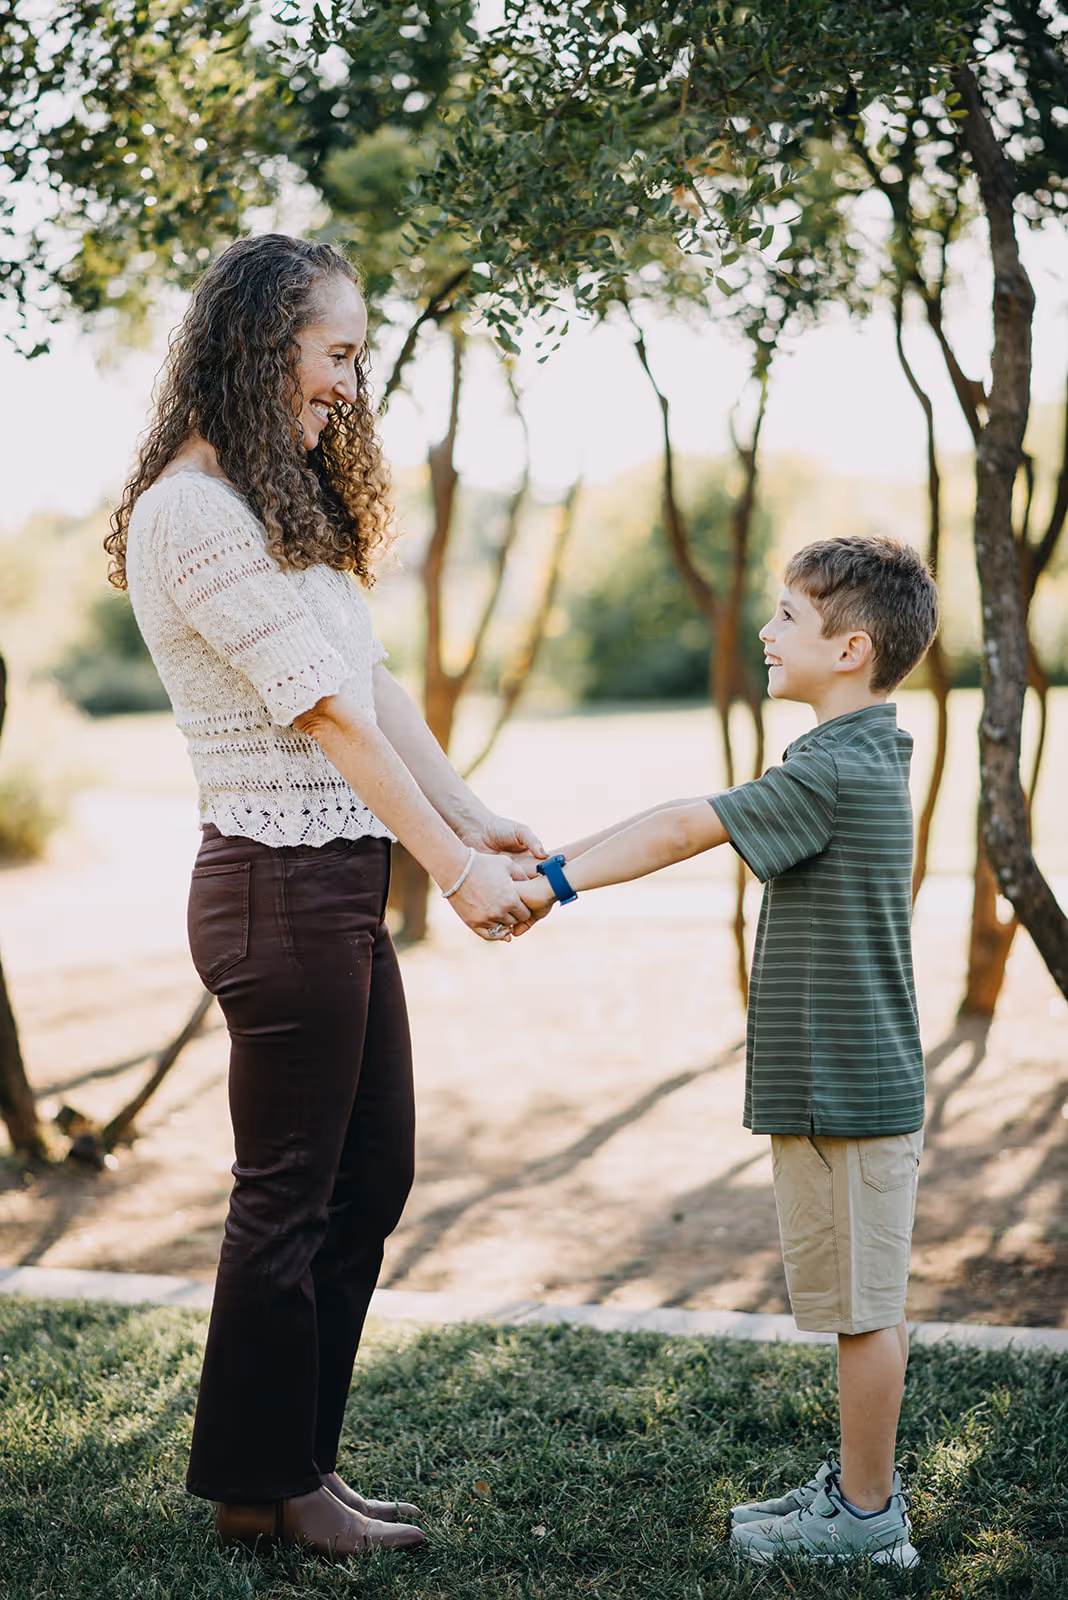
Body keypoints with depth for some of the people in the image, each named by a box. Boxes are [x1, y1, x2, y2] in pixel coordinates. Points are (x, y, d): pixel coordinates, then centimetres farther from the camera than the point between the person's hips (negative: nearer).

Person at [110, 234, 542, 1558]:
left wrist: (476, 819, 8)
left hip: (341, 887, 10)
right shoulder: (193, 513, -15)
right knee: (288, 1195, 2)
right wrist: (453, 868, -15)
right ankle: (260, 1489, 20)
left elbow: (371, 685, 14)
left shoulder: (276, 503, 17)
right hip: (280, 889, -10)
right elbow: (327, 713, -17)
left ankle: (298, 1462, 27)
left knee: (372, 1177, 15)